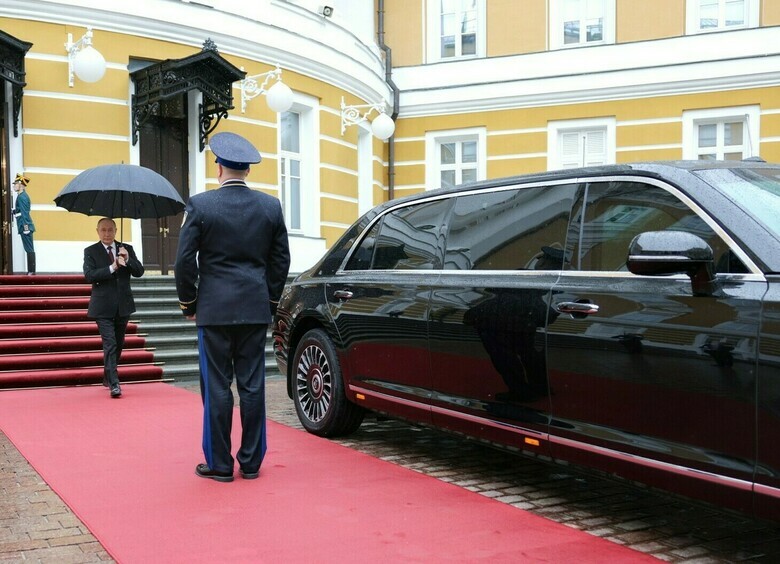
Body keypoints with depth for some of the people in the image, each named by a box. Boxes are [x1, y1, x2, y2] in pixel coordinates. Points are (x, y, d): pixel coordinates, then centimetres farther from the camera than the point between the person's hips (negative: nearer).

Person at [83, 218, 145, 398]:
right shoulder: (91, 251, 0)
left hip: (123, 305, 4)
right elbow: (89, 275, -14)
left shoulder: (127, 249, 7)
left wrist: (128, 259, -18)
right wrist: (112, 268, -23)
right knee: (109, 344, -12)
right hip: (103, 307, -4)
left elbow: (139, 272, -1)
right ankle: (114, 384, -14)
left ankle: (108, 377, 35)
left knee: (118, 344, 15)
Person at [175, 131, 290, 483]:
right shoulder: (270, 206, 4)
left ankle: (219, 464, 10)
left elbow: (185, 261, -6)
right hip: (255, 309, 3)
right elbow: (281, 260, 9)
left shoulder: (200, 205, -6)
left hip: (214, 309, -3)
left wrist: (188, 304, 7)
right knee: (252, 385, 7)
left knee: (217, 386, 3)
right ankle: (251, 461, 15)